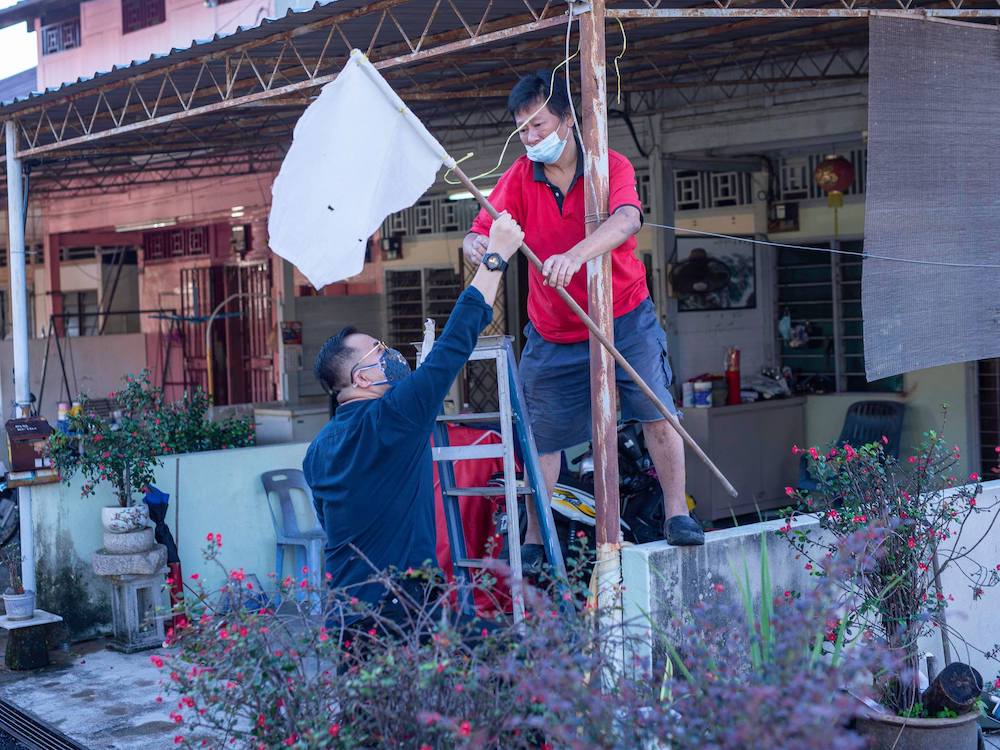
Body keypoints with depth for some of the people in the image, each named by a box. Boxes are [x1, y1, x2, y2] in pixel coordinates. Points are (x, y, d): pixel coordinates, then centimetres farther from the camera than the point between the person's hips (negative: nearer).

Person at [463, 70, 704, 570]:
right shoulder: (520, 178, -5)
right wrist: (477, 246, -40)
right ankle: (534, 540, 17)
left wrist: (574, 256, -53)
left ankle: (676, 513, 9)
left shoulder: (611, 167, -14)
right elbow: (481, 230, -13)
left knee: (657, 412, -8)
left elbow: (626, 219, -34)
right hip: (552, 334, 2)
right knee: (543, 435, 5)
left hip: (623, 318, -2)